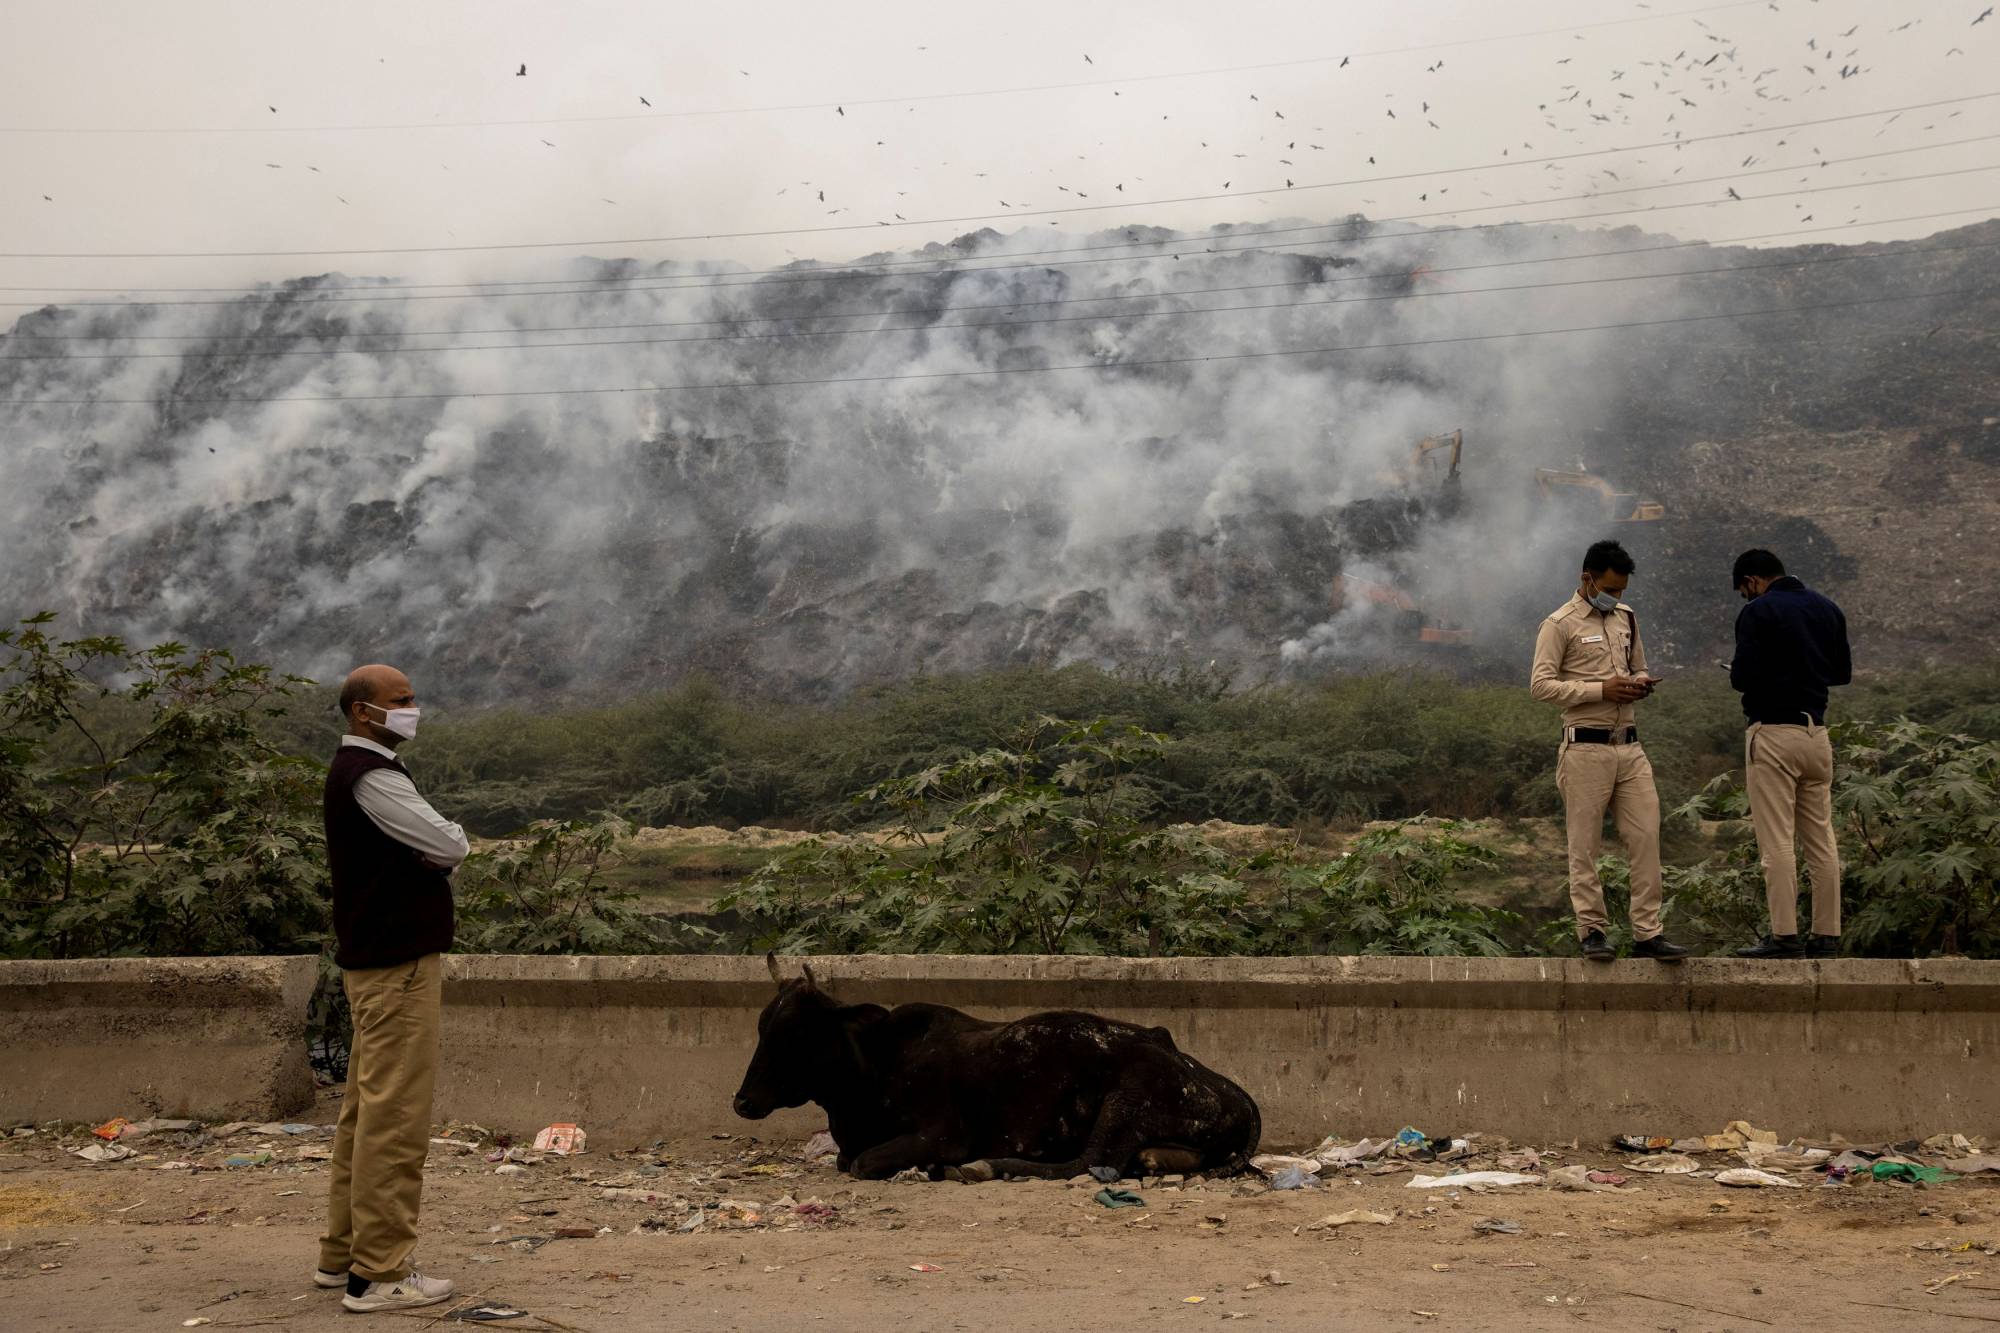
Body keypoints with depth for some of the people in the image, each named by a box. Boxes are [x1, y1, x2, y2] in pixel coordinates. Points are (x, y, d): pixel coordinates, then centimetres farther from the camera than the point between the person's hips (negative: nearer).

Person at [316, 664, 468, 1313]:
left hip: (376, 962, 11)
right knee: (395, 1119, -8)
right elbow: (452, 846, -17)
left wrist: (428, 857, 0)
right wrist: (431, 853, 2)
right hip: (397, 966, -11)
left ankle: (344, 1254, 22)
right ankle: (379, 1274, -6)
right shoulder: (371, 777, -16)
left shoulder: (356, 772, 17)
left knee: (366, 1112, 15)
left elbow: (434, 855, 20)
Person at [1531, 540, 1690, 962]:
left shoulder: (1626, 618, 16)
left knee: (1646, 837, 1)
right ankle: (1592, 931, 10)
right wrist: (1601, 690, -18)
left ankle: (1647, 933, 6)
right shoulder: (1560, 624, -6)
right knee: (1585, 845, 1)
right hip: (1586, 748, -6)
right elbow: (1541, 685, -12)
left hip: (1629, 746, 6)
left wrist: (1641, 684, 2)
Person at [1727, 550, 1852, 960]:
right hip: (1816, 732, 7)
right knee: (1821, 840, 9)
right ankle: (1827, 935, 11)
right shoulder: (1827, 609, 12)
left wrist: (1735, 674, 6)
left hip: (1773, 732, -7)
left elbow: (1744, 676, -15)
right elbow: (1842, 672, 17)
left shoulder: (1758, 612, -9)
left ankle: (1784, 936, -8)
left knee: (1777, 842, -6)